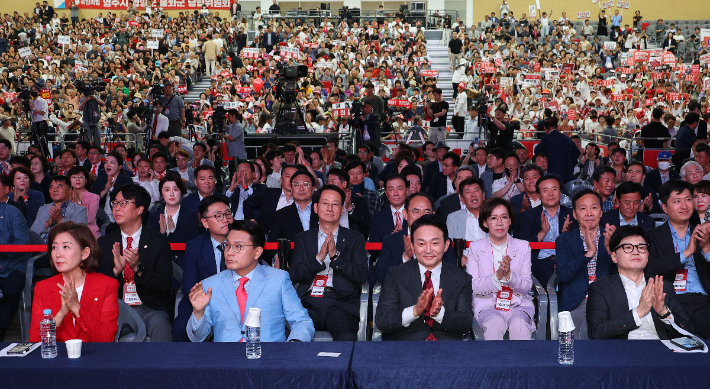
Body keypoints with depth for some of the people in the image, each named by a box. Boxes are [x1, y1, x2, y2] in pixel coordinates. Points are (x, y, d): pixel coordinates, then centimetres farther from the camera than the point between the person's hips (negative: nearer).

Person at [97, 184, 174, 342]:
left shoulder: (159, 242, 3)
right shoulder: (104, 243, 11)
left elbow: (166, 284, -5)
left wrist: (138, 268, -20)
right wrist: (115, 270, -16)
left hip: (151, 309, -1)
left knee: (158, 323, -34)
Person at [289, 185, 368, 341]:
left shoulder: (354, 239, 14)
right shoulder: (303, 238, 18)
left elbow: (362, 276, 1)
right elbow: (294, 275, 6)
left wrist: (336, 255, -11)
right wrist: (319, 258, -10)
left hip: (341, 305, -1)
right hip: (309, 303, 1)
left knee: (347, 338, -32)